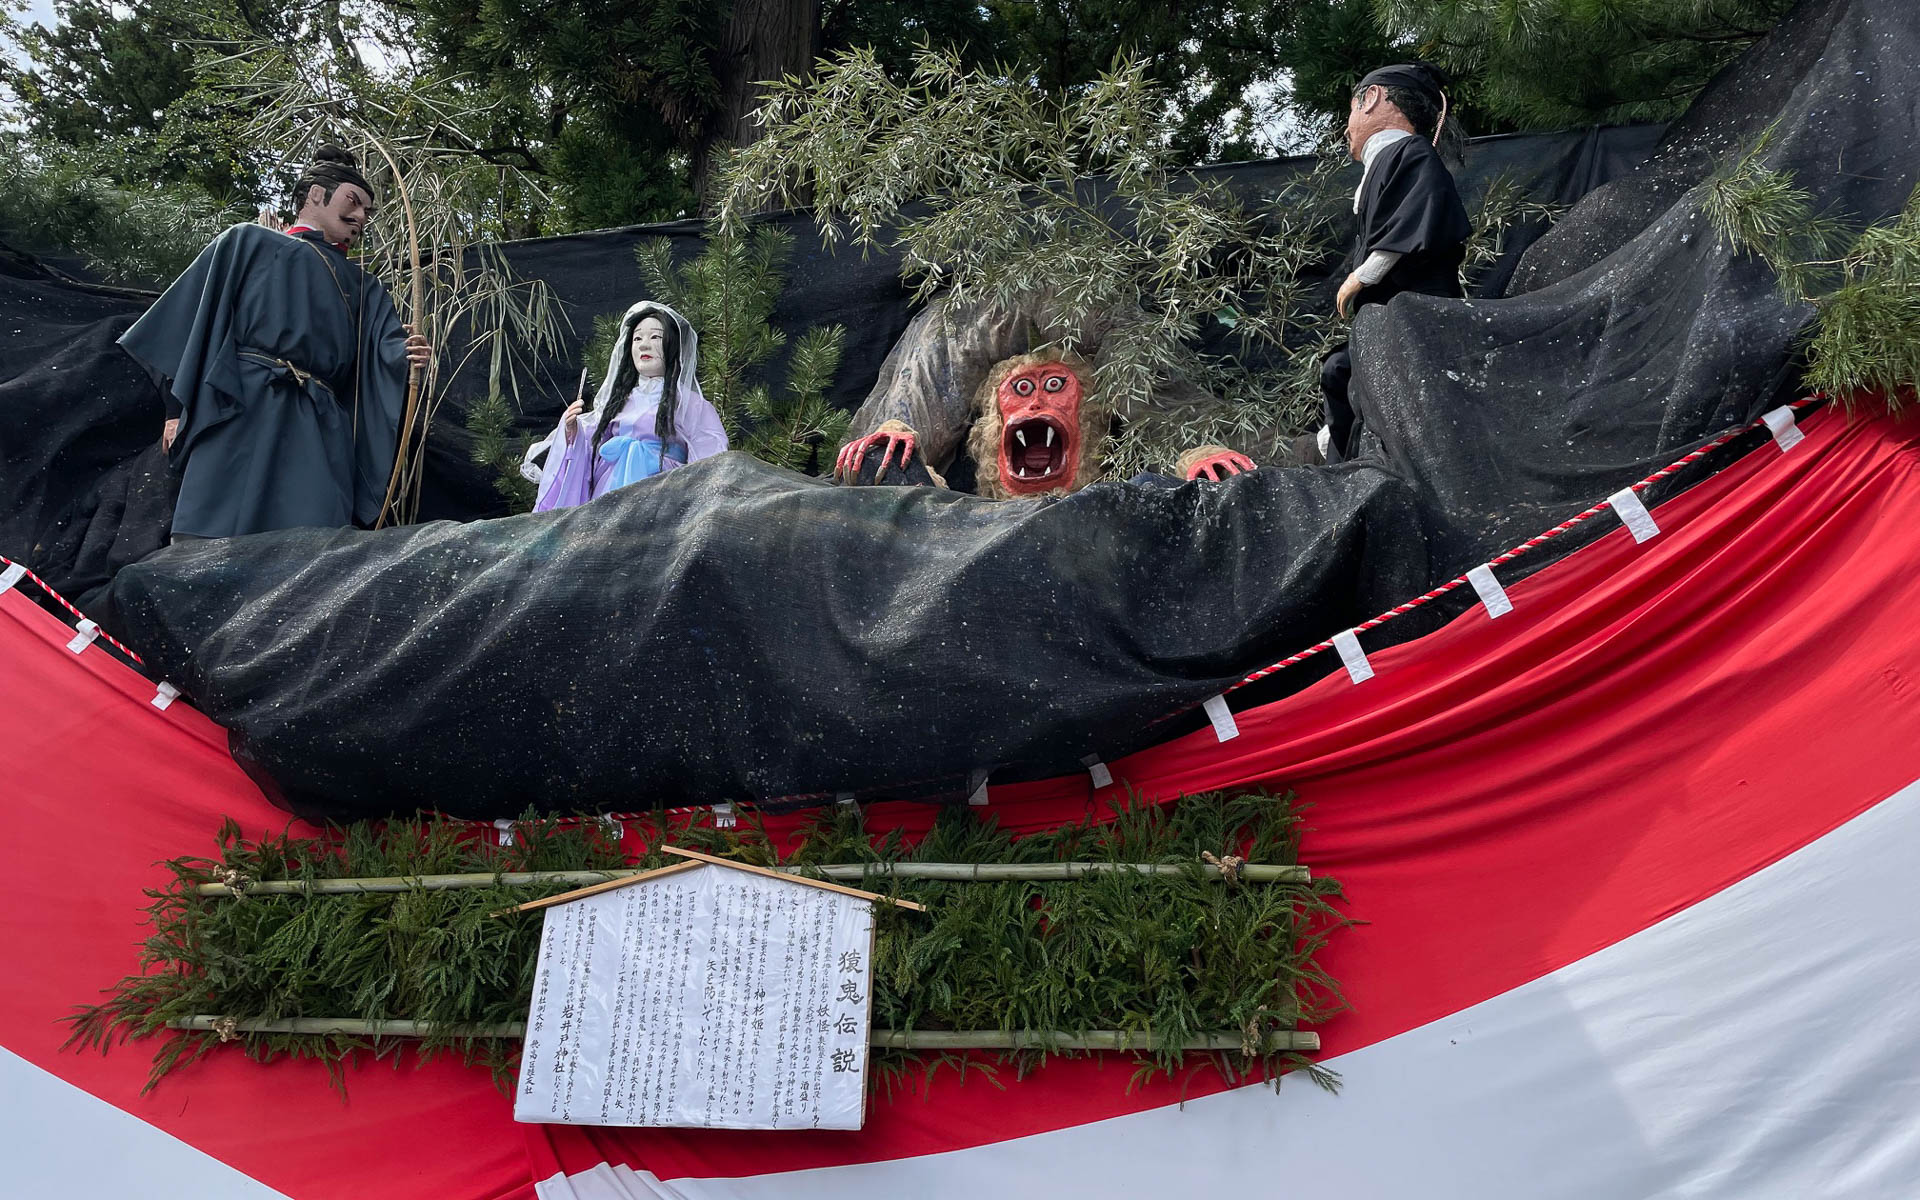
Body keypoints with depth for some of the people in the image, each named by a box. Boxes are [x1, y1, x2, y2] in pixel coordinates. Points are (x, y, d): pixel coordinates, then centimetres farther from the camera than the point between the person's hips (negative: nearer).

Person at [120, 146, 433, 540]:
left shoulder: (363, 288, 27)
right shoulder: (248, 243, 19)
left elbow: (384, 349, 7)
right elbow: (198, 321, 11)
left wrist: (405, 354, -18)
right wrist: (180, 409, 0)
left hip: (319, 435, 3)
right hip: (238, 418, -3)